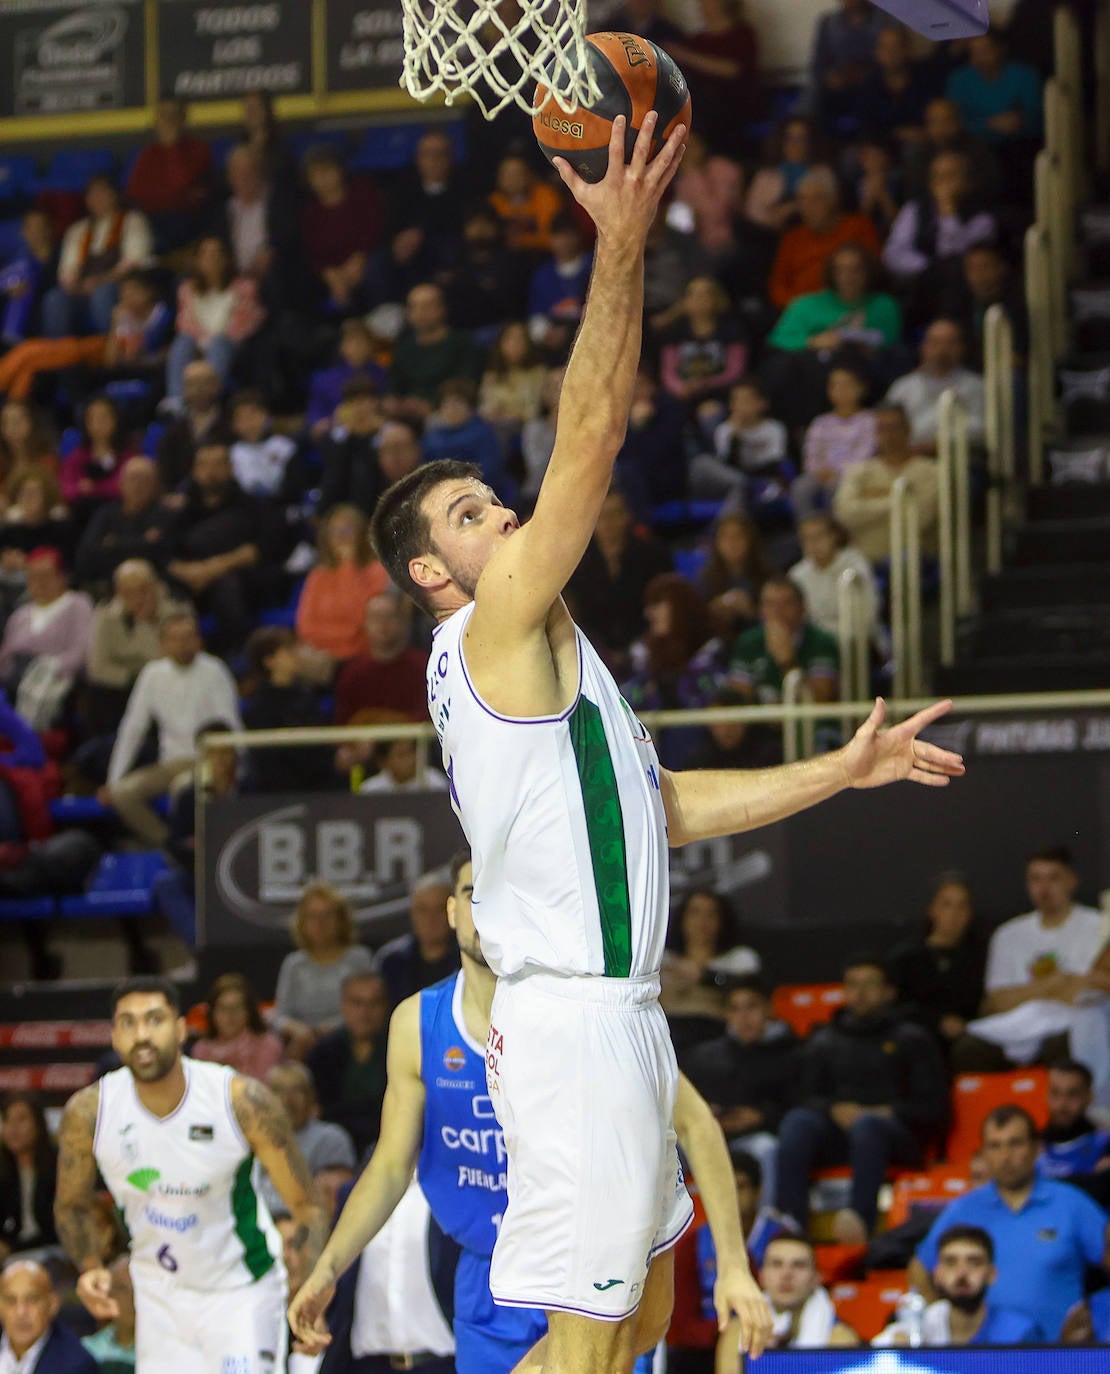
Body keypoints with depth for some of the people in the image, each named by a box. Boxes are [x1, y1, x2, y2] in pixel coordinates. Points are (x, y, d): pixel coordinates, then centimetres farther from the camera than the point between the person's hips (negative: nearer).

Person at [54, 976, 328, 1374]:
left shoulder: (242, 1101, -20)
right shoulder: (88, 1112, -13)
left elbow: (305, 1205, -13)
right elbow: (71, 1206, 6)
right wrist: (90, 1267, -13)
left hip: (242, 1292, -3)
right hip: (160, 1294, 3)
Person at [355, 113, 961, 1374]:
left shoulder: (529, 663, 19)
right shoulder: (500, 629, -9)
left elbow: (665, 806, 22)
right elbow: (586, 447, -19)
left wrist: (843, 770, 20)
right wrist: (622, 248, -22)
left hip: (615, 1014, 11)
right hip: (570, 1022, -11)